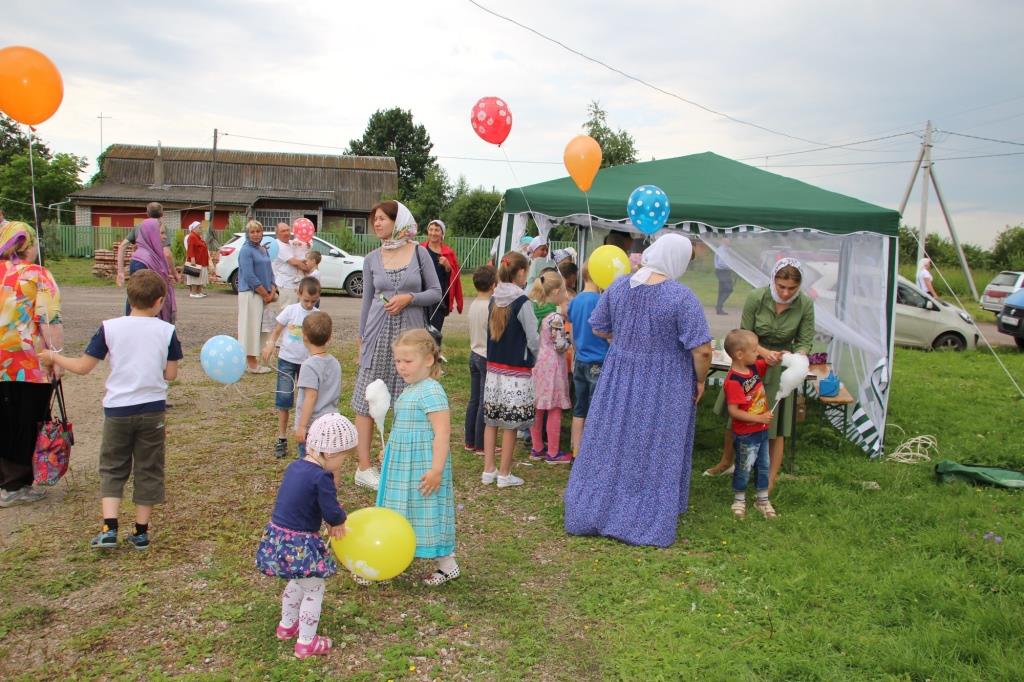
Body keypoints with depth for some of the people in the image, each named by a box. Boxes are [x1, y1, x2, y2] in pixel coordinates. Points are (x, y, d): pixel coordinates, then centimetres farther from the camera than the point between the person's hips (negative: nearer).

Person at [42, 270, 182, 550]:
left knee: (112, 469, 14)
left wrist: (54, 357, 15)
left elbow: (83, 367, -2)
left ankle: (109, 529, 4)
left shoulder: (110, 328, -5)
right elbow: (171, 374, -2)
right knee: (148, 470, 11)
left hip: (117, 409, 0)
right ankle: (141, 532, 16)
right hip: (152, 409, 0)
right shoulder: (167, 331, -5)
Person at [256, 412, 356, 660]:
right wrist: (339, 521, 4)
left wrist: (332, 522, 6)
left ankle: (287, 625, 47)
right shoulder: (321, 477, -23)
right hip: (300, 544, -8)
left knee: (297, 581, 31)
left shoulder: (295, 466, 3)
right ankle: (307, 643, 21)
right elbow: (333, 513, -21)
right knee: (314, 590, 11)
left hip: (277, 535, 8)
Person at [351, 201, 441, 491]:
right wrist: (361, 339, 11)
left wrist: (409, 298, -15)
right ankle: (364, 467, 7)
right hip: (379, 332, 1)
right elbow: (367, 301, 10)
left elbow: (436, 292, 1)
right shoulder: (371, 259, 6)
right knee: (368, 398, -1)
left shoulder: (419, 253, 1)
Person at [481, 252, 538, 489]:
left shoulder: (494, 300, 4)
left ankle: (489, 470, 21)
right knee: (510, 424, 3)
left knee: (491, 420, 13)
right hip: (516, 371, -6)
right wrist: (536, 357, 8)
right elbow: (533, 339, -11)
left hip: (493, 367, 6)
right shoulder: (522, 302, -15)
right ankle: (504, 474, 12)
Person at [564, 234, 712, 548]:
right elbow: (701, 349, -19)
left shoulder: (619, 286, -4)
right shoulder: (682, 297, -18)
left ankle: (592, 513, 26)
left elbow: (599, 328, 7)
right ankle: (648, 521, 22)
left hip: (619, 378, 4)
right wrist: (700, 380, -3)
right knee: (655, 452, 10)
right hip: (664, 387, -4)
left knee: (610, 444, 15)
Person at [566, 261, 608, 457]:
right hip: (598, 363, -7)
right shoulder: (599, 301, -15)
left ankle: (576, 453, 19)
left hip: (580, 362, 7)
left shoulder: (575, 301, 8)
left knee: (579, 410, 12)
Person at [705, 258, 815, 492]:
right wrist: (764, 352, -30)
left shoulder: (805, 305, -18)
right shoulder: (756, 298, -21)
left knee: (776, 425, 5)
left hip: (780, 367, -1)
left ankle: (771, 479, 19)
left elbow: (804, 341, -9)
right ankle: (726, 461, 41)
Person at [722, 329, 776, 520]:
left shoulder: (755, 367, -3)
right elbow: (733, 411, -28)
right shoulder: (734, 381, -27)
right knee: (744, 468, 10)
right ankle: (739, 500, 31)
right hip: (746, 435, -8)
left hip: (762, 430, 8)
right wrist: (759, 418, -25)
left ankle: (762, 500, 35)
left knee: (764, 466, 19)